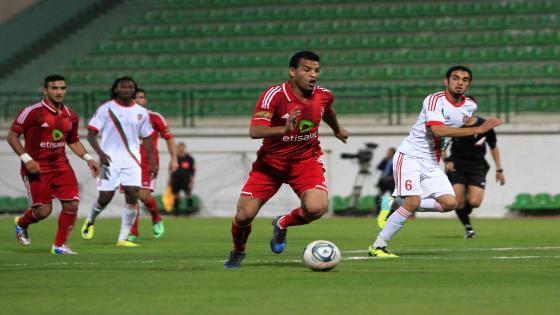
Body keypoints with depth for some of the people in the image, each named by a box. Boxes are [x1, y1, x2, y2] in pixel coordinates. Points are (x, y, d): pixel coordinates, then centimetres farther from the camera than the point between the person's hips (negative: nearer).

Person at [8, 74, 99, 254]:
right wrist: (27, 159, -18)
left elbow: (73, 141, 22)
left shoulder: (71, 116, 7)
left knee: (72, 204, -8)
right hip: (36, 168, -5)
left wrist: (88, 158, 6)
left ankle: (59, 245, 8)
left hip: (60, 165, 5)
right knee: (43, 210, -7)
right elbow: (12, 136, -8)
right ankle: (21, 224, 28)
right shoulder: (32, 112, -11)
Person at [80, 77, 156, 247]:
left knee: (132, 195, -12)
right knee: (105, 198, -2)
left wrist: (152, 161, 11)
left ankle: (123, 238, -7)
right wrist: (100, 153, -18)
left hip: (132, 160, 3)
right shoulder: (106, 109, -2)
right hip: (110, 160, -3)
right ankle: (90, 220, 32)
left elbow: (146, 138, 17)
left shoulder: (141, 112, 9)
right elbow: (91, 133, -4)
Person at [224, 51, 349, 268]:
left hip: (306, 161, 2)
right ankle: (237, 253, 27)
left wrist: (337, 130, 40)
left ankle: (282, 224, 9)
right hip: (270, 162, -2)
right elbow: (254, 131, -33)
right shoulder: (274, 95, -21)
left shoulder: (323, 96, -6)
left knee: (316, 208, -26)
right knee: (244, 215, -9)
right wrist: (284, 130, -49)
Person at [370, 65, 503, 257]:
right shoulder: (435, 100, -18)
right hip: (410, 156, -7)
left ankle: (394, 205, 7)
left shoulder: (470, 106, 4)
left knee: (449, 203, -7)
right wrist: (478, 129, -34)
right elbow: (438, 130, -33)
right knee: (413, 202, -20)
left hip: (432, 163, 7)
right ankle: (378, 247, -7)